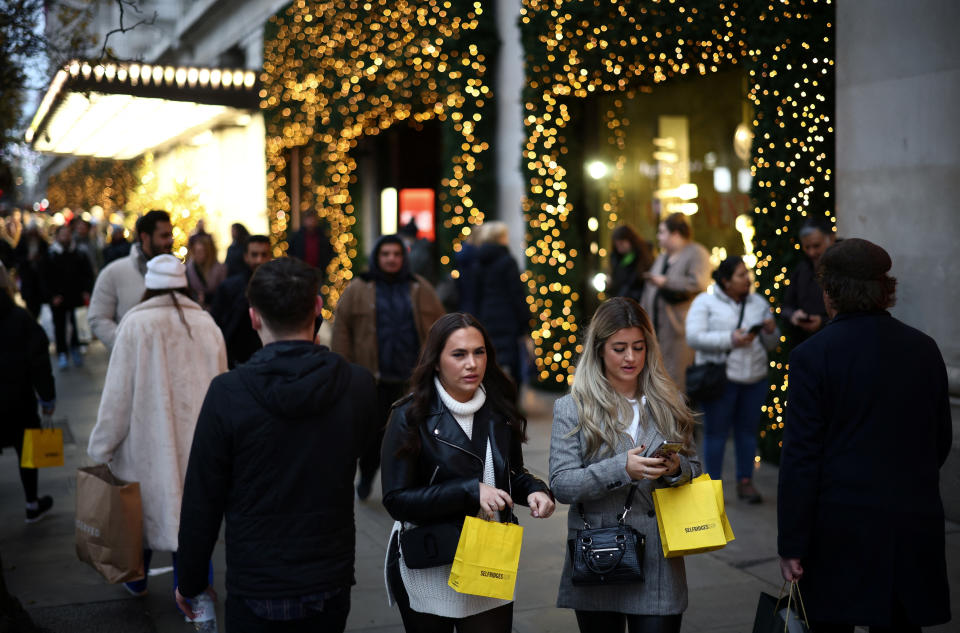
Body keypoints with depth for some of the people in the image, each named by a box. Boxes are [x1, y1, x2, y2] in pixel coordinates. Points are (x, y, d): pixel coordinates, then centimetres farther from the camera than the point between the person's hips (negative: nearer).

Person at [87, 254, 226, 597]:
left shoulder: (136, 324, -10)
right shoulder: (207, 325, -1)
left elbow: (118, 392, -8)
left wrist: (101, 448, 0)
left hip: (149, 438, -2)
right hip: (196, 440, 2)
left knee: (142, 506, 17)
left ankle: (136, 579, 36)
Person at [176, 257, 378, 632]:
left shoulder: (228, 393, -16)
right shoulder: (358, 387, -10)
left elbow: (201, 500, -10)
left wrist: (190, 583, 3)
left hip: (255, 590, -2)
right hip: (330, 586, 2)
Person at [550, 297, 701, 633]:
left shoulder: (670, 403, 8)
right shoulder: (571, 409, 0)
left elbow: (695, 470, 13)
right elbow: (561, 485, -9)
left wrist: (676, 468, -10)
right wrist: (622, 468, -21)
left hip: (659, 564, 1)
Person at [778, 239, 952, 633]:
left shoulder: (812, 356, -11)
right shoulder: (924, 349, 2)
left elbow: (800, 457, -11)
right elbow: (941, 441, 11)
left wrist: (792, 545, -7)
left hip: (838, 529, -4)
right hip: (914, 526, 4)